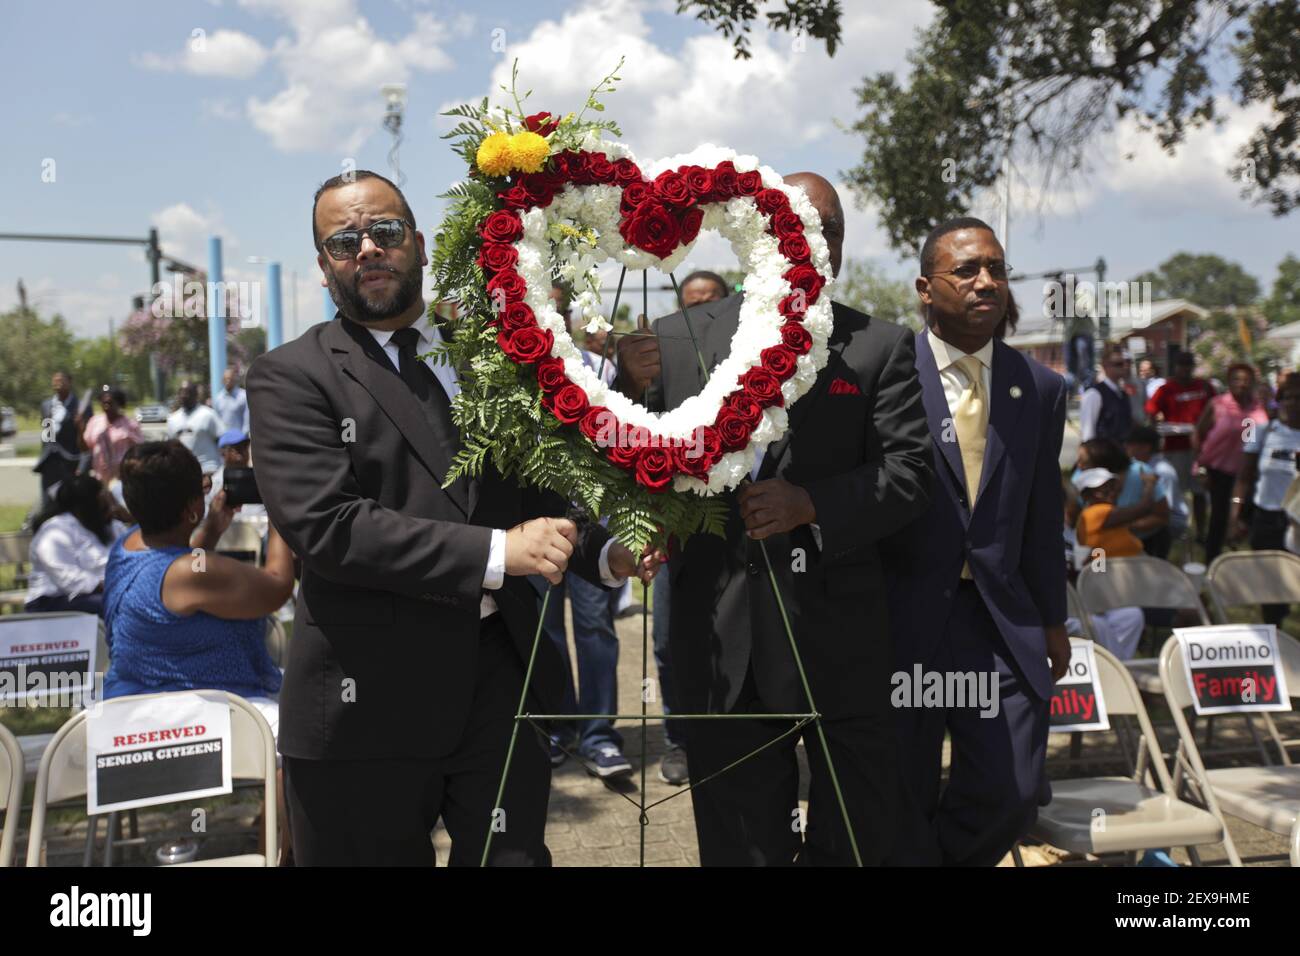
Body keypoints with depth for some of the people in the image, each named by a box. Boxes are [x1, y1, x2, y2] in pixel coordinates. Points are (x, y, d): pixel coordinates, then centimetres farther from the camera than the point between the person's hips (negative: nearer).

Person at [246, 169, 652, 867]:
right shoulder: (290, 378, -3)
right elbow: (327, 525, -17)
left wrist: (603, 553, -2)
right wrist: (495, 552, -20)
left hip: (504, 678, 4)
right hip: (368, 699, -3)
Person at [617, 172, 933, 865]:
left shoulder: (879, 347, 2)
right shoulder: (679, 337, 4)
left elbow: (909, 471, -5)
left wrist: (811, 504, -19)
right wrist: (632, 387, -15)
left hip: (836, 626, -1)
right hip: (719, 634, 1)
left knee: (859, 831, 12)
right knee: (738, 836, 15)